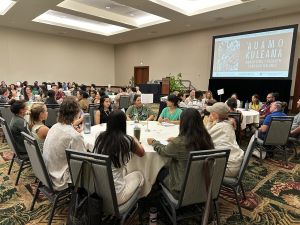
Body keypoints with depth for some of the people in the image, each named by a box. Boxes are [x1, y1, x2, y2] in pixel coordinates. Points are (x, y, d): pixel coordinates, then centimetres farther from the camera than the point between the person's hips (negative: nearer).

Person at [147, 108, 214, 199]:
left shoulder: (178, 143, -28)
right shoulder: (207, 139, -12)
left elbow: (163, 151, -7)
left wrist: (153, 142, 11)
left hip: (183, 190, -5)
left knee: (160, 171, 22)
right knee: (168, 168, 26)